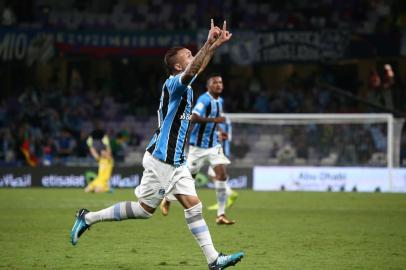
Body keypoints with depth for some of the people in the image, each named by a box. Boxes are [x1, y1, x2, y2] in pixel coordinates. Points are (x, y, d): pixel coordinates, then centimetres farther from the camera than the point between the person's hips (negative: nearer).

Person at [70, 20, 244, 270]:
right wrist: (209, 44, -46)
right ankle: (88, 218, 11)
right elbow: (191, 71, -37)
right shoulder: (173, 83, -15)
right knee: (145, 209, 0)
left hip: (176, 161, 9)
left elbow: (198, 67, 32)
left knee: (193, 205, 1)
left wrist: (214, 45, 23)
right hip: (161, 160, -9)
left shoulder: (184, 85, 12)